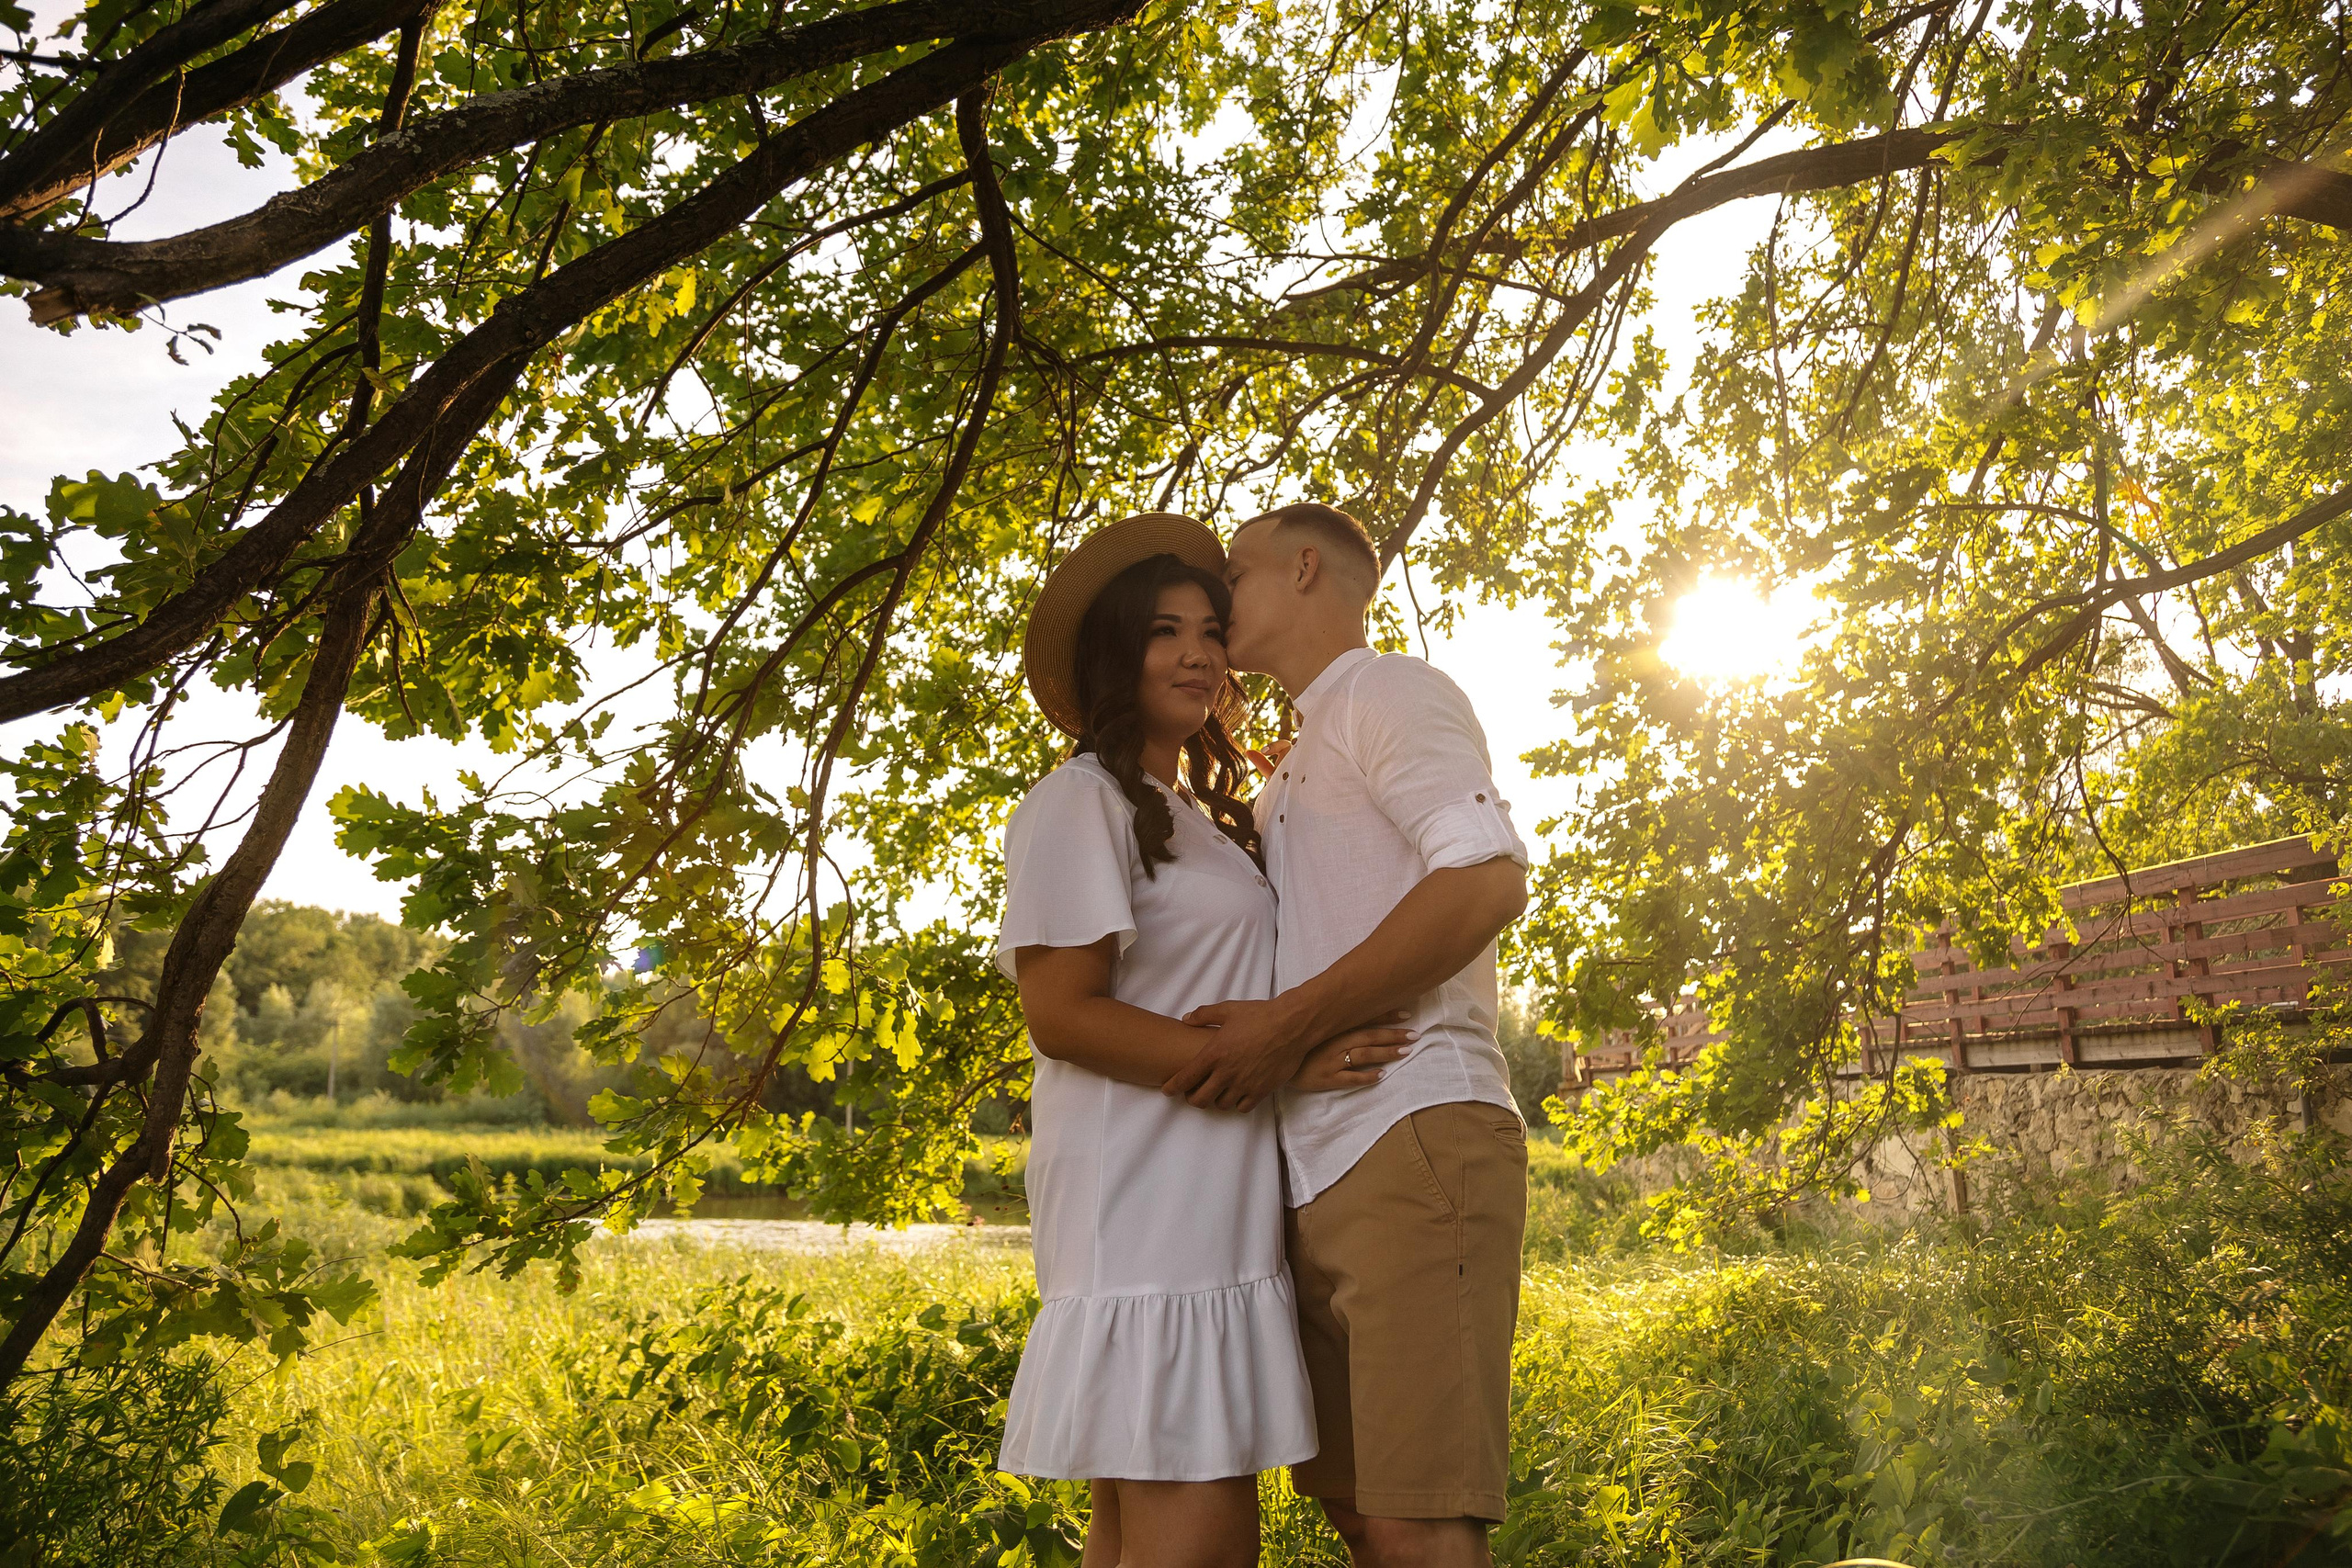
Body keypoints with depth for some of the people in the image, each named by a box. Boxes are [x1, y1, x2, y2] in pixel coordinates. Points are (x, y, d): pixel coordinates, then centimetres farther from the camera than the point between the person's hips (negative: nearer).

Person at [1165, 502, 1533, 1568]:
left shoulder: (1390, 690, 0)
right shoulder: (1294, 769, 27)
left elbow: (1489, 880, -17)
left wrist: (1292, 1022, -18)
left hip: (1413, 1140, -9)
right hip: (1319, 1177, 9)